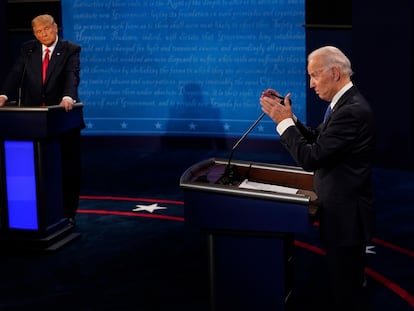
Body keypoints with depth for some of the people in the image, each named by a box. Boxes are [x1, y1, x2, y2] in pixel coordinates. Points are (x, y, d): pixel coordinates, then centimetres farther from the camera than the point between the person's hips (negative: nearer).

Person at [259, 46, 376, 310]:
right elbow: (317, 139, 12)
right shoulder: (346, 103, 8)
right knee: (346, 285, 22)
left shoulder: (351, 111, -24)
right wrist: (287, 115, 1)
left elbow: (311, 158, -26)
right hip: (344, 211, 10)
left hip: (346, 216, -10)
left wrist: (284, 121, -16)